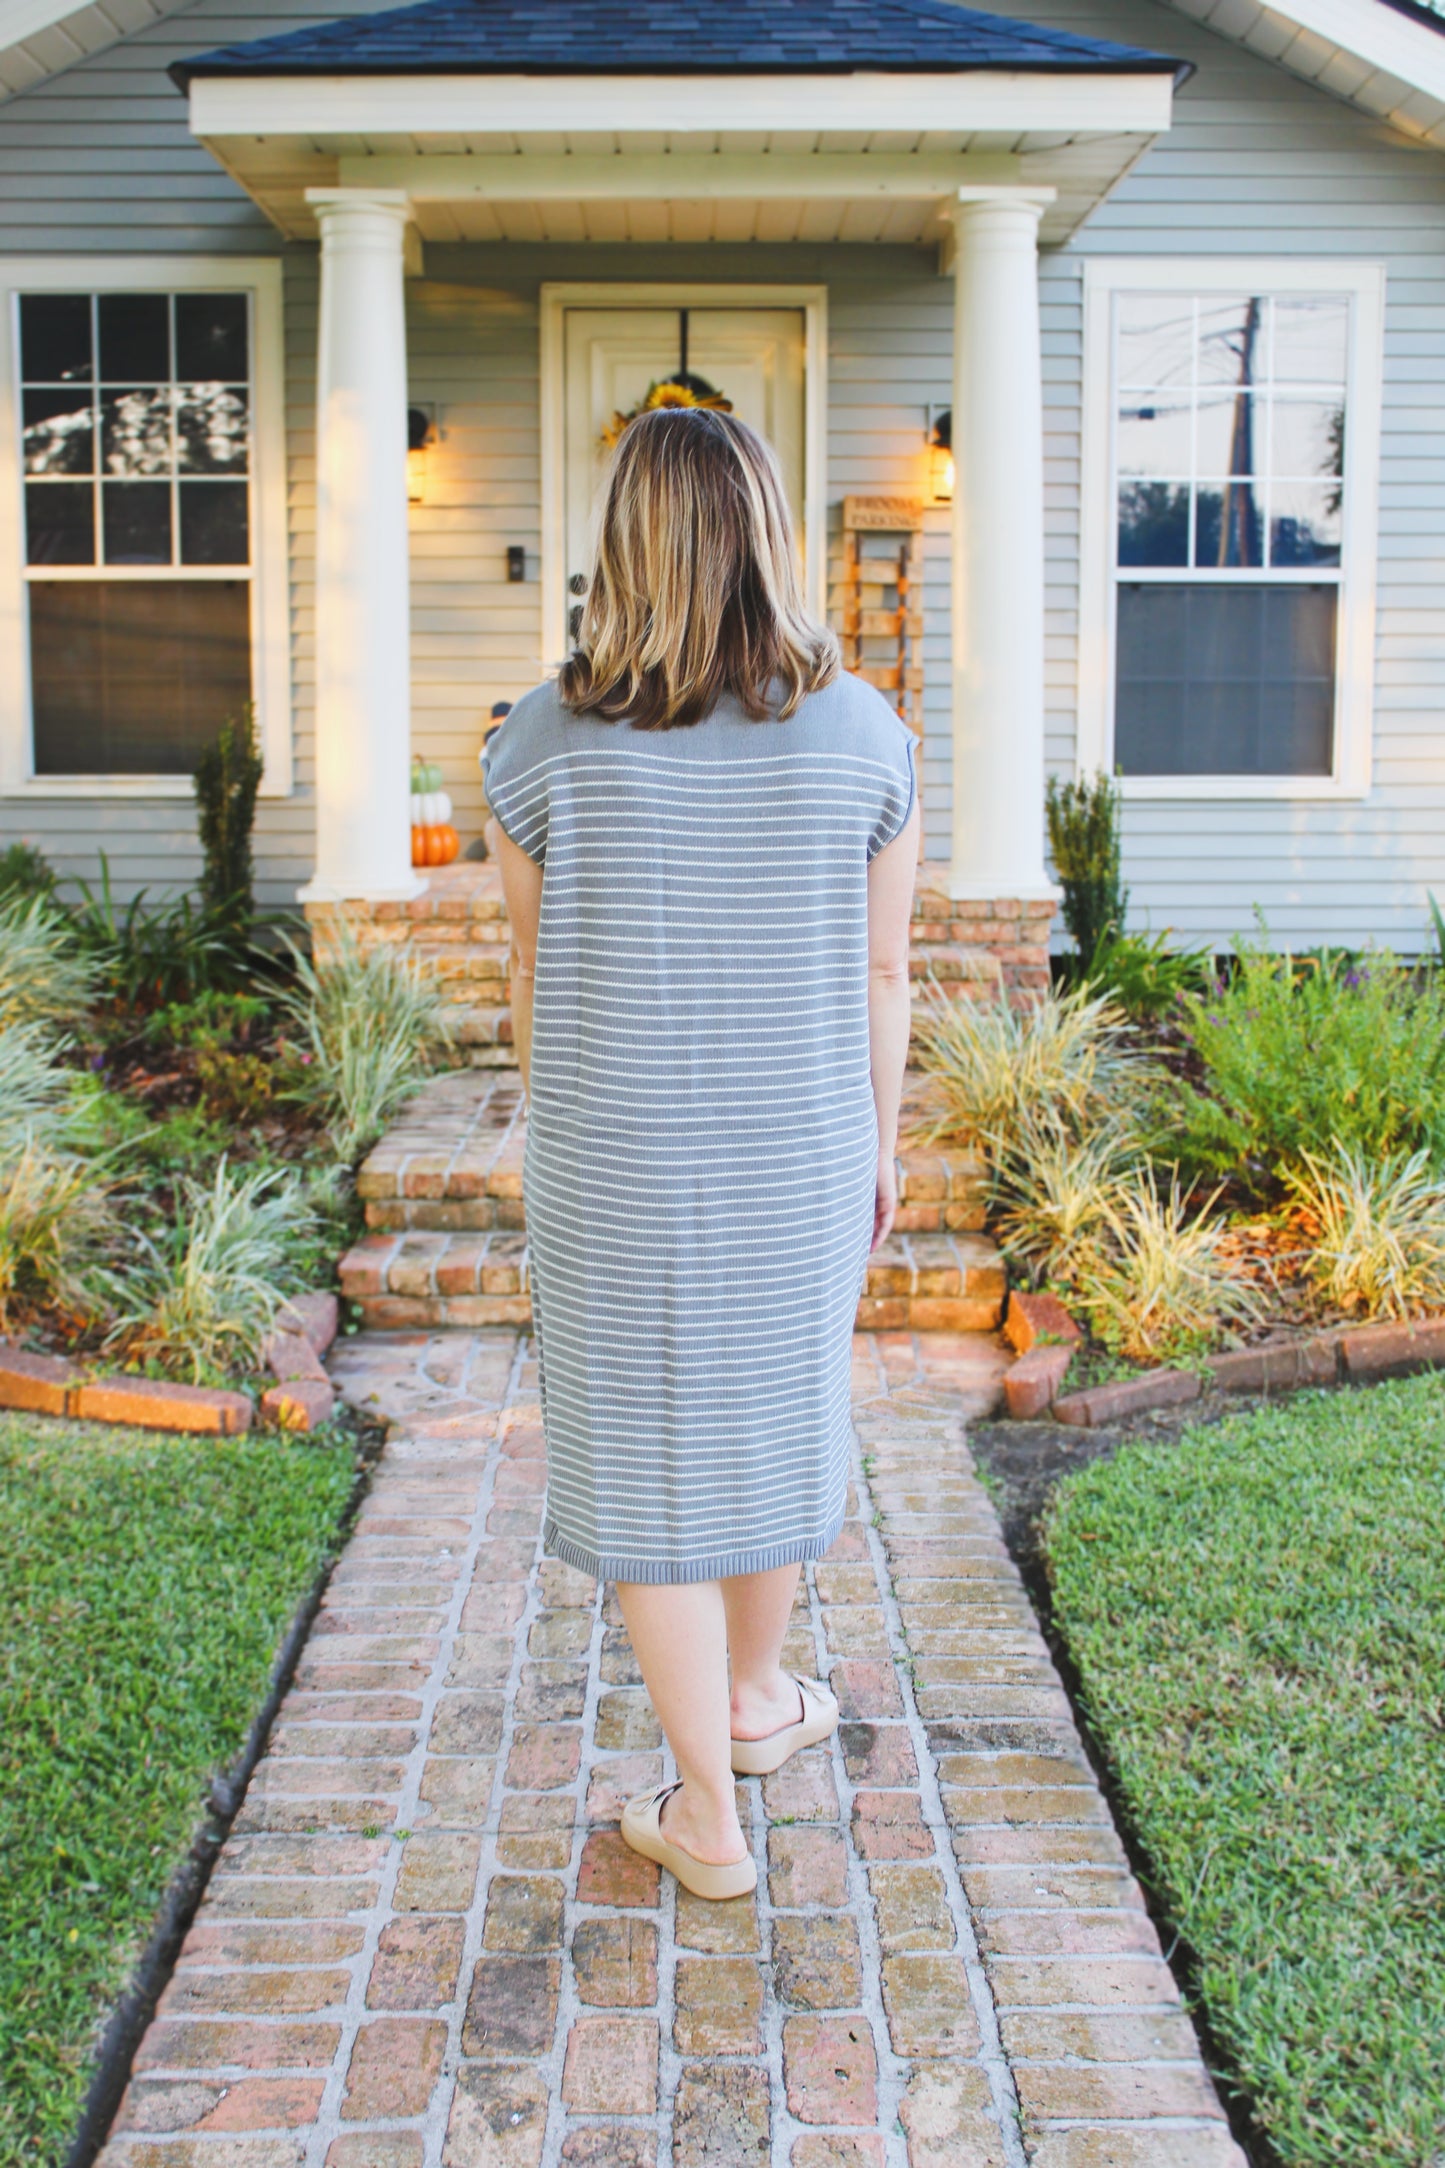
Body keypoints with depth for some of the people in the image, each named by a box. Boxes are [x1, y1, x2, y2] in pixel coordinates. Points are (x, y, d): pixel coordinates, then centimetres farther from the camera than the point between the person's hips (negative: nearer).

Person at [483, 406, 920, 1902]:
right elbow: (883, 968, -2)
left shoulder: (546, 741, -12)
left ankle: (709, 1819, 21)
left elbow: (533, 969, -3)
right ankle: (755, 1695, 45)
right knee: (773, 1408, 24)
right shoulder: (862, 734, -9)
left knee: (642, 1454, 11)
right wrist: (880, 1143, 11)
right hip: (798, 1158, 2)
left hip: (620, 1164, -1)